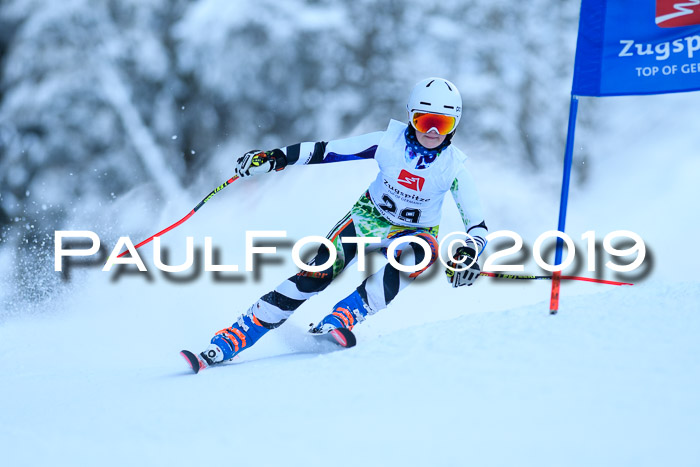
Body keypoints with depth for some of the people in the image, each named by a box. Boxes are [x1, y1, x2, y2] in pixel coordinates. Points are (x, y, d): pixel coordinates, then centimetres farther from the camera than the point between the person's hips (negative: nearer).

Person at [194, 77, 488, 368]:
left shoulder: (453, 166, -19)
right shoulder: (389, 142, -18)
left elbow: (477, 226, -19)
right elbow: (325, 151, -15)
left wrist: (469, 253, -41)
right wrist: (275, 158, -26)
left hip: (415, 232, 0)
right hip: (370, 217, 0)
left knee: (423, 251, -37)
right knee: (317, 273, -22)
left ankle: (340, 320, -41)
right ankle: (226, 343, -20)